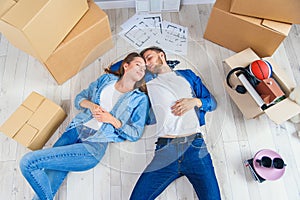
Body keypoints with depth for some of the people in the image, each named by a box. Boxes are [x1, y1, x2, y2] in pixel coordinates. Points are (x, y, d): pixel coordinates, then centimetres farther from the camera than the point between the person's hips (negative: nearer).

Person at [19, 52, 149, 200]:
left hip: (95, 145, -4)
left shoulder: (140, 99, 6)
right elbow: (79, 98, 20)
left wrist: (112, 119, -8)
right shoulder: (106, 79, 15)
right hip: (76, 131, 4)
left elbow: (135, 133, 2)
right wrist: (90, 105, -1)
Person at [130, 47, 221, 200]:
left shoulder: (187, 75, 21)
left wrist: (195, 101, 0)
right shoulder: (147, 81, 20)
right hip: (165, 150, 1)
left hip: (195, 146, 0)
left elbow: (212, 102, 17)